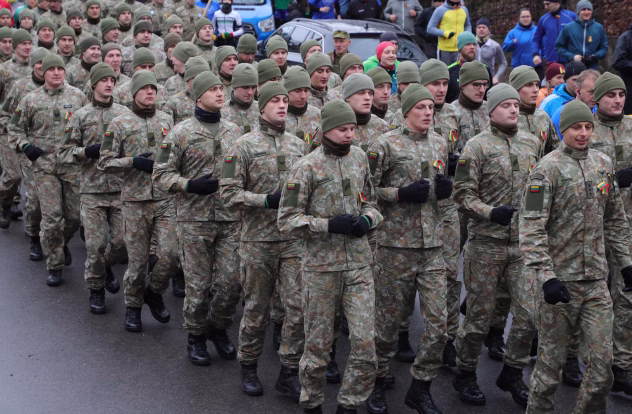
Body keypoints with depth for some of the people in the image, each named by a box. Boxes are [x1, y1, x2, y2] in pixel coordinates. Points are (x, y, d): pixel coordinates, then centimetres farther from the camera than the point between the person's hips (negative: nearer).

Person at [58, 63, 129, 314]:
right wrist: (88, 152, -13)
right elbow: (65, 152, 2)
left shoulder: (124, 113, 5)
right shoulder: (81, 116, 2)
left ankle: (105, 265, 34)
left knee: (122, 241, 1)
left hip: (121, 188, 2)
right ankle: (96, 290, 18)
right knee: (96, 244, -1)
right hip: (92, 189, -2)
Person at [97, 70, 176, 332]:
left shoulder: (167, 120, 9)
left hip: (165, 200, 2)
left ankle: (154, 292, 20)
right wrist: (133, 162, -14)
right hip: (135, 201, -2)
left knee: (169, 253, -8)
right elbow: (104, 162, -1)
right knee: (138, 259, 4)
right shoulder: (120, 124, -1)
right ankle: (133, 306, 24)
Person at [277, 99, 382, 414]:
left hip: (360, 264, 4)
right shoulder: (306, 168, -9)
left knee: (365, 341, -2)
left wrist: (367, 219, -3)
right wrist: (329, 225, -20)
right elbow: (287, 219, -9)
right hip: (321, 267, -4)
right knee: (318, 341, 8)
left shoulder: (359, 157, 6)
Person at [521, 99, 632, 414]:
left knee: (603, 360, 3)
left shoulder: (604, 164, 9)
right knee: (551, 358, 5)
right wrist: (546, 277, -22)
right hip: (560, 279, -5)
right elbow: (531, 228, -15)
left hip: (596, 280, 5)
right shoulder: (547, 169, -9)